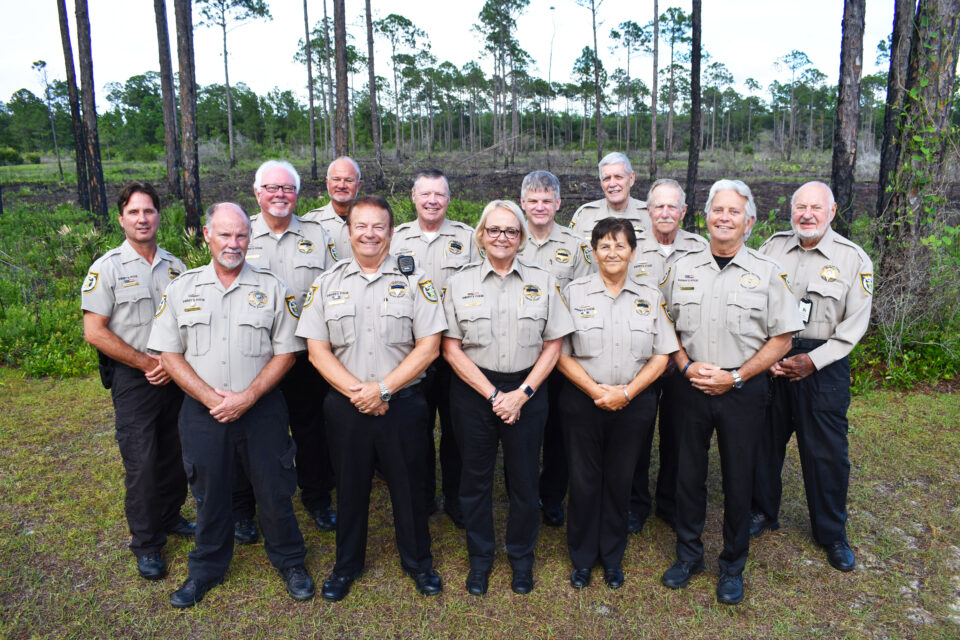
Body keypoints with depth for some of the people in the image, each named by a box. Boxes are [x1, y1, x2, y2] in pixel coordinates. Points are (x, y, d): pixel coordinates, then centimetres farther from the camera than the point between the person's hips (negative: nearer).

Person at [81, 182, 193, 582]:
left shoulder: (175, 267, 7)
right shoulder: (106, 268, -5)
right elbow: (95, 332, -9)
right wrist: (148, 363, -12)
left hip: (176, 376, 4)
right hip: (134, 379, -4)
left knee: (173, 454, 13)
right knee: (141, 463, 0)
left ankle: (170, 517, 33)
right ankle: (146, 544, 15)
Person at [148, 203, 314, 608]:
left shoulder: (272, 288, -1)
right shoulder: (181, 288, 3)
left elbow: (286, 352, -3)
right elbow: (169, 354, 1)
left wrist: (247, 397, -14)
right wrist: (210, 397, -12)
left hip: (262, 410, -1)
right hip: (203, 412, 2)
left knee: (274, 490, 8)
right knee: (209, 494, 15)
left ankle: (289, 561, 31)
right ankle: (207, 569, 37)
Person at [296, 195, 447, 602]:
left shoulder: (414, 281, -2)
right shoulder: (327, 283, 4)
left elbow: (428, 346, -7)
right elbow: (317, 350, 0)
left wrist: (382, 388, -15)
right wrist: (356, 390, -13)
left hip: (402, 403, -1)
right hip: (345, 405, 2)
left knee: (408, 485, 10)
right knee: (350, 485, 15)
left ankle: (418, 562, 33)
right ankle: (347, 564, 37)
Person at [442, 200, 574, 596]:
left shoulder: (542, 282, 2)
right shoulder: (460, 283, 1)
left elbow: (552, 346, 1)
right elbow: (451, 349, -4)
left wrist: (522, 393, -11)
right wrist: (493, 394, -11)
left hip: (526, 392, 0)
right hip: (473, 393, 0)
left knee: (524, 478, 10)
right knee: (476, 478, 11)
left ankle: (521, 558, 33)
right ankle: (480, 558, 32)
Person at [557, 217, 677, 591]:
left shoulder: (650, 298, 4)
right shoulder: (574, 293, -1)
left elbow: (660, 357, 2)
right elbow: (561, 354, -5)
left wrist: (626, 393, -11)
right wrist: (596, 391, -15)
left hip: (634, 404, 2)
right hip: (583, 402, -1)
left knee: (619, 480, 12)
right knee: (584, 480, 8)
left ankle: (612, 558, 32)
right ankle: (582, 558, 28)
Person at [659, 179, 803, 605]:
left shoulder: (768, 273, -2)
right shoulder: (682, 268, 5)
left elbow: (781, 339, -3)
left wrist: (735, 377, -12)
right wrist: (687, 366, -7)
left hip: (742, 391, -2)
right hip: (691, 387, 2)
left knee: (738, 479, 9)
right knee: (688, 473, 12)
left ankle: (732, 566, 29)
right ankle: (688, 555, 32)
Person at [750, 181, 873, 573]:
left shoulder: (854, 259, -2)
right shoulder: (772, 247, 4)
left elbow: (855, 324, -4)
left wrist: (812, 360, -13)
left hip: (823, 364, -2)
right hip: (767, 359, 2)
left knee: (827, 451, 5)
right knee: (765, 440, 12)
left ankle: (832, 533, 25)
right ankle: (763, 513, 32)